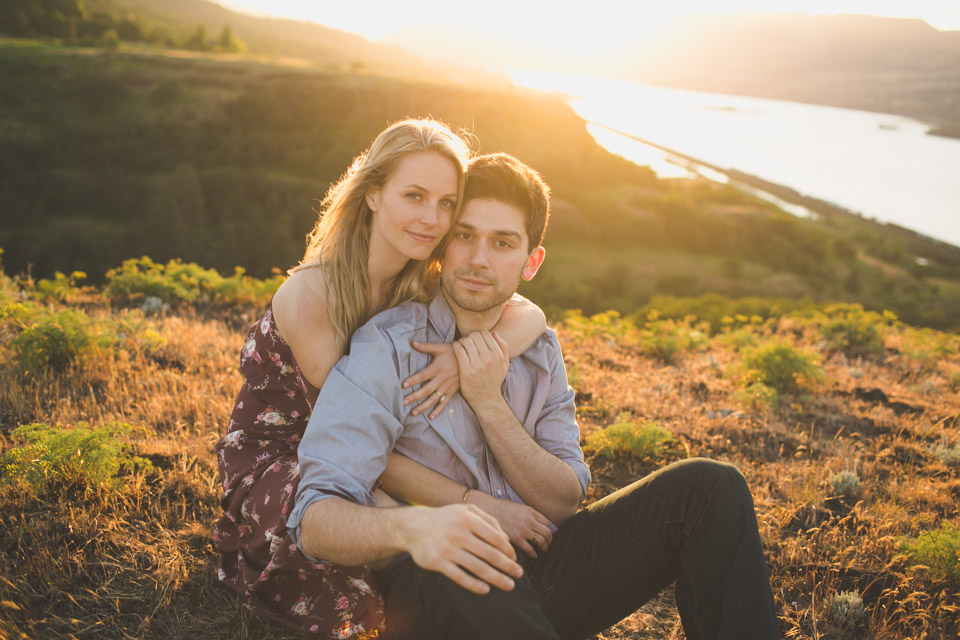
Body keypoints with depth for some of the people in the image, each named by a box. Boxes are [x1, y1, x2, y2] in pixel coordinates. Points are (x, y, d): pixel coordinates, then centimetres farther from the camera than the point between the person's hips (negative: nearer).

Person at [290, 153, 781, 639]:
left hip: (535, 565, 6)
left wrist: (490, 404, -13)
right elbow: (315, 521, -21)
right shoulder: (386, 349, -11)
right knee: (464, 577, -44)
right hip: (433, 583, -6)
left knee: (710, 488, -9)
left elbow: (565, 504, 1)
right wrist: (408, 526, -44)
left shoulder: (538, 349, 7)